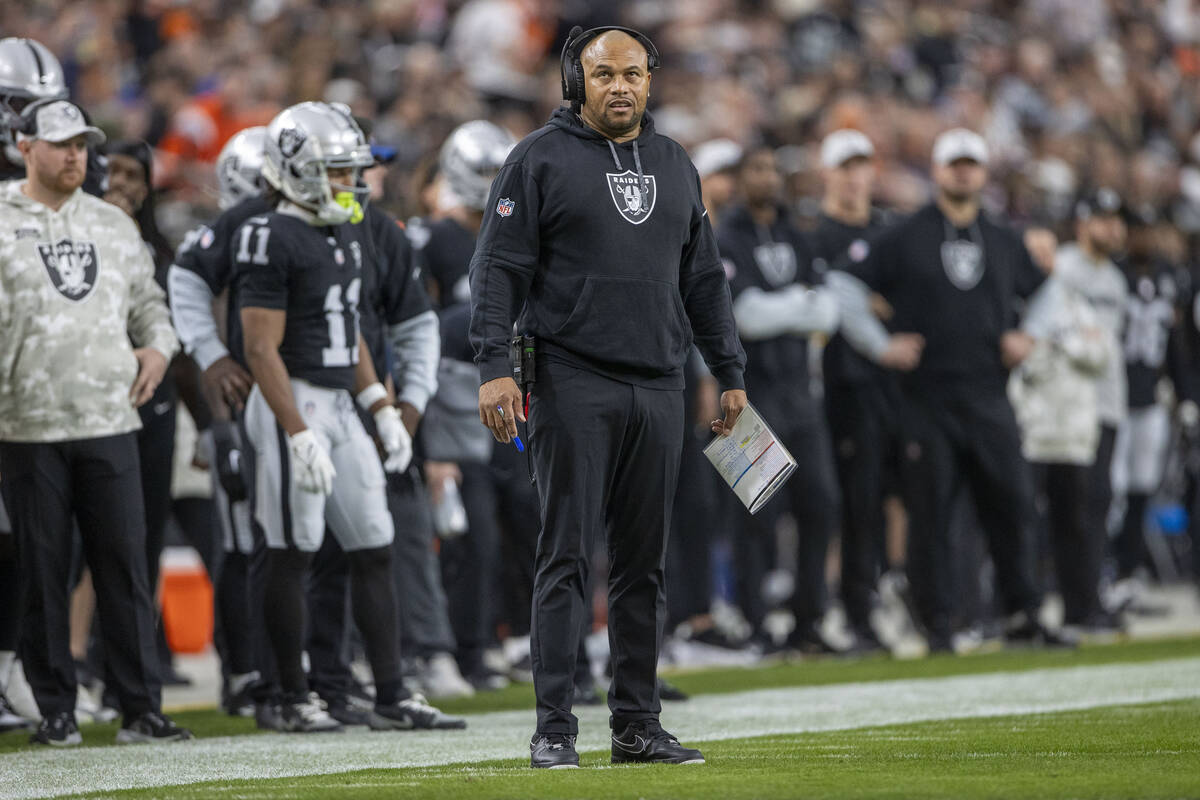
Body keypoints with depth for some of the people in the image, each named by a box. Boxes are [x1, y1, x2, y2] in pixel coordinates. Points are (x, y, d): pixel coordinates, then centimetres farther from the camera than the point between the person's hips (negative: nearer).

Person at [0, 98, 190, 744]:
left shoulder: (113, 225, 15)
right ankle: (54, 709, 10)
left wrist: (158, 347, 5)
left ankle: (140, 708, 3)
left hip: (110, 423, 3)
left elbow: (147, 300, 25)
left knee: (125, 566, 0)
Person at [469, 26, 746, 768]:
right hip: (574, 380, -5)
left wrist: (730, 371, 18)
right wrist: (495, 365, -15)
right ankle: (554, 727, -5)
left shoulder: (675, 165, 16)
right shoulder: (541, 159, 0)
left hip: (659, 385, 5)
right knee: (567, 557, -6)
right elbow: (500, 267, -5)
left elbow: (704, 277, 21)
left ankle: (638, 722, 13)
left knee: (645, 562, 7)